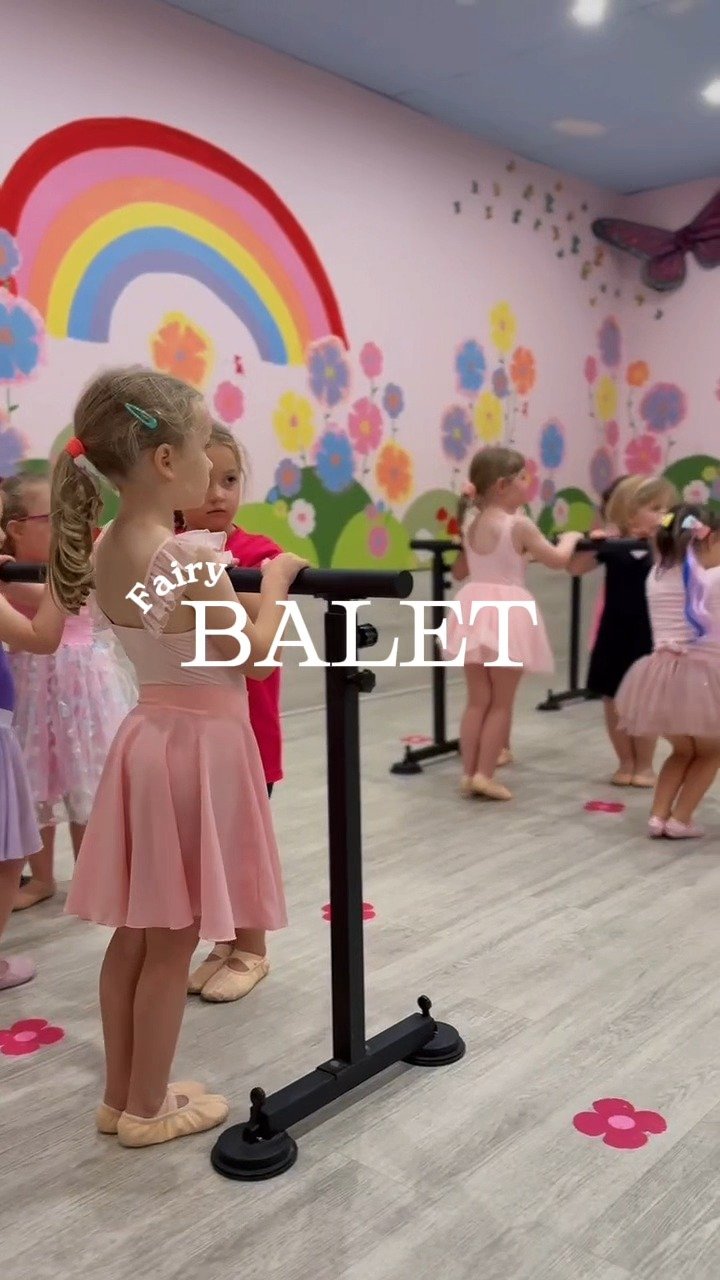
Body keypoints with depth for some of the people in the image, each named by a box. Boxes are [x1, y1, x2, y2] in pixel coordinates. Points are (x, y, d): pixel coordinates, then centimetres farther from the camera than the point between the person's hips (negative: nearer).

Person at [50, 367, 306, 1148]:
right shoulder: (189, 557, -21)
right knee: (172, 942, 7)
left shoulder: (104, 550, 3)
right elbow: (255, 656, -13)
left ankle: (120, 1095, 32)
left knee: (135, 931, 17)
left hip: (150, 736, 8)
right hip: (198, 747, -8)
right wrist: (275, 583, 0)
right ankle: (147, 1108, 23)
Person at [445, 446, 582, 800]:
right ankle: (484, 774, 2)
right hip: (507, 613, -6)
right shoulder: (519, 526, -11)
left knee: (478, 699, 12)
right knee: (501, 702, 4)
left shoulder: (470, 523, 7)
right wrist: (570, 538, 17)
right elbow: (558, 560, -2)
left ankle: (468, 773, 15)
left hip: (475, 610, 6)